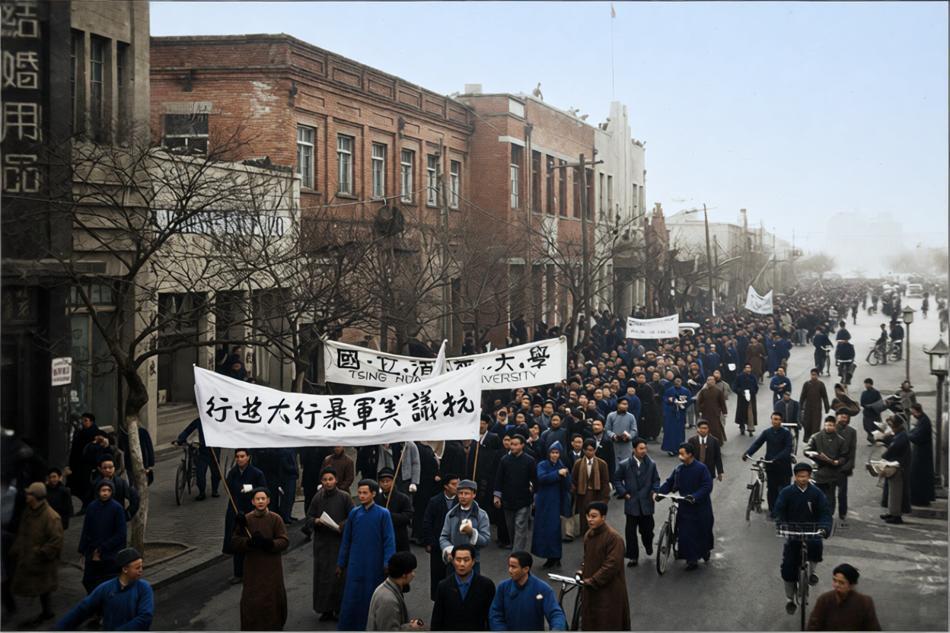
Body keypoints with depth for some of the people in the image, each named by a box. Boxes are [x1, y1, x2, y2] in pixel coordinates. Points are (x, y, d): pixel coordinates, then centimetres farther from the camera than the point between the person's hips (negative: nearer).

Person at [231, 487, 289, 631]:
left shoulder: (276, 519, -5)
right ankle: (251, 627, 14)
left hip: (272, 567, 0)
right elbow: (235, 542, -5)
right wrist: (250, 542, -24)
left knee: (273, 598, 7)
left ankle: (273, 626, 25)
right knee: (251, 600, 1)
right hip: (252, 567, 0)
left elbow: (284, 541, -8)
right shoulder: (246, 519, -2)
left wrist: (267, 543, -25)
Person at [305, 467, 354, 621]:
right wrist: (316, 521, -13)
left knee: (339, 575, -3)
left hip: (340, 542, -3)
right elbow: (309, 518, 8)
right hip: (321, 543, 3)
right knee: (322, 575, 4)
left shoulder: (344, 497, -5)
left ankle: (340, 608, 9)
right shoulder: (317, 498, 4)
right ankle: (327, 610, 14)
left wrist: (341, 527, -17)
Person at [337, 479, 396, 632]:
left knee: (371, 599, 7)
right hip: (356, 566, 2)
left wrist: (387, 564, -14)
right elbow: (346, 540, 8)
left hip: (374, 566, -2)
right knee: (351, 599, 0)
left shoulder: (383, 514, -6)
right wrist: (340, 564, 10)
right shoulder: (354, 513, 2)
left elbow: (389, 541, -7)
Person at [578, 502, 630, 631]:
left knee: (608, 625, -1)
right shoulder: (588, 535, 6)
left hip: (609, 591, -8)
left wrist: (592, 581, -19)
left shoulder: (613, 537, -19)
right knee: (590, 623, 14)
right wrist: (582, 572, 2)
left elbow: (612, 565, -22)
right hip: (591, 589, 8)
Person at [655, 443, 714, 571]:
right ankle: (692, 560, 8)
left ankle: (705, 551, 39)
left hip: (700, 507, -4)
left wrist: (695, 497, -31)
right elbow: (669, 483, 6)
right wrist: (658, 492, -9)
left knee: (702, 532, 11)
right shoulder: (678, 469, 1)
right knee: (685, 533, -2)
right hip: (685, 507, 4)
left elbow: (707, 486, -19)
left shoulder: (701, 468, -15)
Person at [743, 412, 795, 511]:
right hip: (770, 465, 3)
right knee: (771, 489, 6)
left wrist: (777, 458, -27)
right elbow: (757, 443, -1)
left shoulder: (786, 433, -6)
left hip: (783, 465, -3)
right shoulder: (767, 432, 4)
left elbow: (788, 448, -14)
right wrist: (747, 453, -16)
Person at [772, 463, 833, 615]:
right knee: (788, 567, -2)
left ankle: (811, 571, -3)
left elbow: (825, 512, -6)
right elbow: (777, 511, -9)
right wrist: (781, 524, -28)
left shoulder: (816, 493, -3)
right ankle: (790, 600, 18)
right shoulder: (787, 492, -5)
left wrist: (824, 527, -25)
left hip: (811, 532, 0)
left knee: (816, 545, -35)